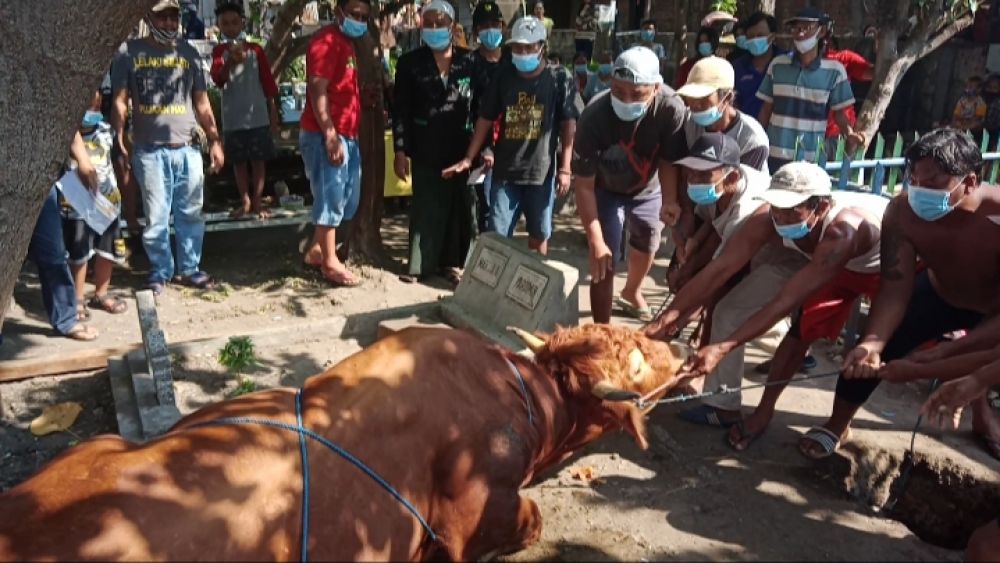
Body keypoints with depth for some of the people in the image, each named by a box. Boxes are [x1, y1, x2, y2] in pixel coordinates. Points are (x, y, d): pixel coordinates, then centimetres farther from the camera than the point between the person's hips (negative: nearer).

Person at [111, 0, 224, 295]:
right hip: (149, 151, -3)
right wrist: (119, 141, -8)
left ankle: (189, 268, 20)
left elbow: (202, 102, 13)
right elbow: (120, 101, 1)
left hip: (188, 149, 3)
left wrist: (214, 140, 8)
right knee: (156, 217, 2)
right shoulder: (130, 51, 2)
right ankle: (159, 273, 15)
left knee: (191, 214, 8)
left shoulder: (189, 52, 11)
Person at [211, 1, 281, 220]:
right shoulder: (219, 51, 2)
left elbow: (268, 82, 5)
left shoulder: (255, 50, 2)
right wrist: (231, 62, -33)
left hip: (257, 116, -1)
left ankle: (257, 202, 10)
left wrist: (273, 112, 5)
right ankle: (245, 201, 19)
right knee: (238, 162, 8)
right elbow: (218, 79, -14)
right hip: (232, 119, 1)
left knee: (258, 160, 2)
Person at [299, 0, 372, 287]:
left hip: (347, 135, 10)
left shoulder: (348, 43, 19)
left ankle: (316, 251, 25)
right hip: (325, 135, -10)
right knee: (331, 199, -4)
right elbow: (317, 92, -18)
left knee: (347, 198, 15)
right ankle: (330, 263, 5)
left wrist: (348, 134, 13)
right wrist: (330, 136, -22)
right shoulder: (326, 41, -11)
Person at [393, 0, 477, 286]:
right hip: (426, 151, -1)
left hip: (463, 150, 1)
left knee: (460, 207, 5)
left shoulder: (469, 62, 3)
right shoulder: (410, 63, 1)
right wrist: (400, 151, -4)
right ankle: (421, 264, 14)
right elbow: (400, 110, 1)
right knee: (426, 207, 4)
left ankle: (452, 262, 18)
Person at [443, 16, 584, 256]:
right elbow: (486, 120, 6)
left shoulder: (559, 79, -3)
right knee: (498, 235, 3)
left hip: (542, 171, -1)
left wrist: (564, 169, -6)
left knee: (539, 235, 11)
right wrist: (468, 159, 1)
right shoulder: (503, 76, 3)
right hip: (505, 171, 2)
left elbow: (569, 125, -2)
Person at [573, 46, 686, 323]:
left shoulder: (671, 109, -34)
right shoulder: (594, 117, -36)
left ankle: (631, 294, 56)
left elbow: (670, 163, -22)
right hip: (606, 191, -3)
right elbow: (584, 185, -30)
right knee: (603, 265, -12)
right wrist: (595, 241, -32)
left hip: (648, 189, 4)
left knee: (646, 247, 26)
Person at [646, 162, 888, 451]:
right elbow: (718, 270, -30)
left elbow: (784, 303, -45)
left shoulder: (844, 231, -44)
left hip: (893, 266, -3)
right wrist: (669, 316, -37)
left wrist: (722, 349, -49)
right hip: (816, 261, 4)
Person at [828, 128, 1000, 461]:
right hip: (939, 293, 2)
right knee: (869, 354, -12)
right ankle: (837, 427, 11)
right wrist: (872, 343, -46)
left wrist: (940, 356, -49)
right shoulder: (903, 213, -31)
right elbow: (895, 289, -28)